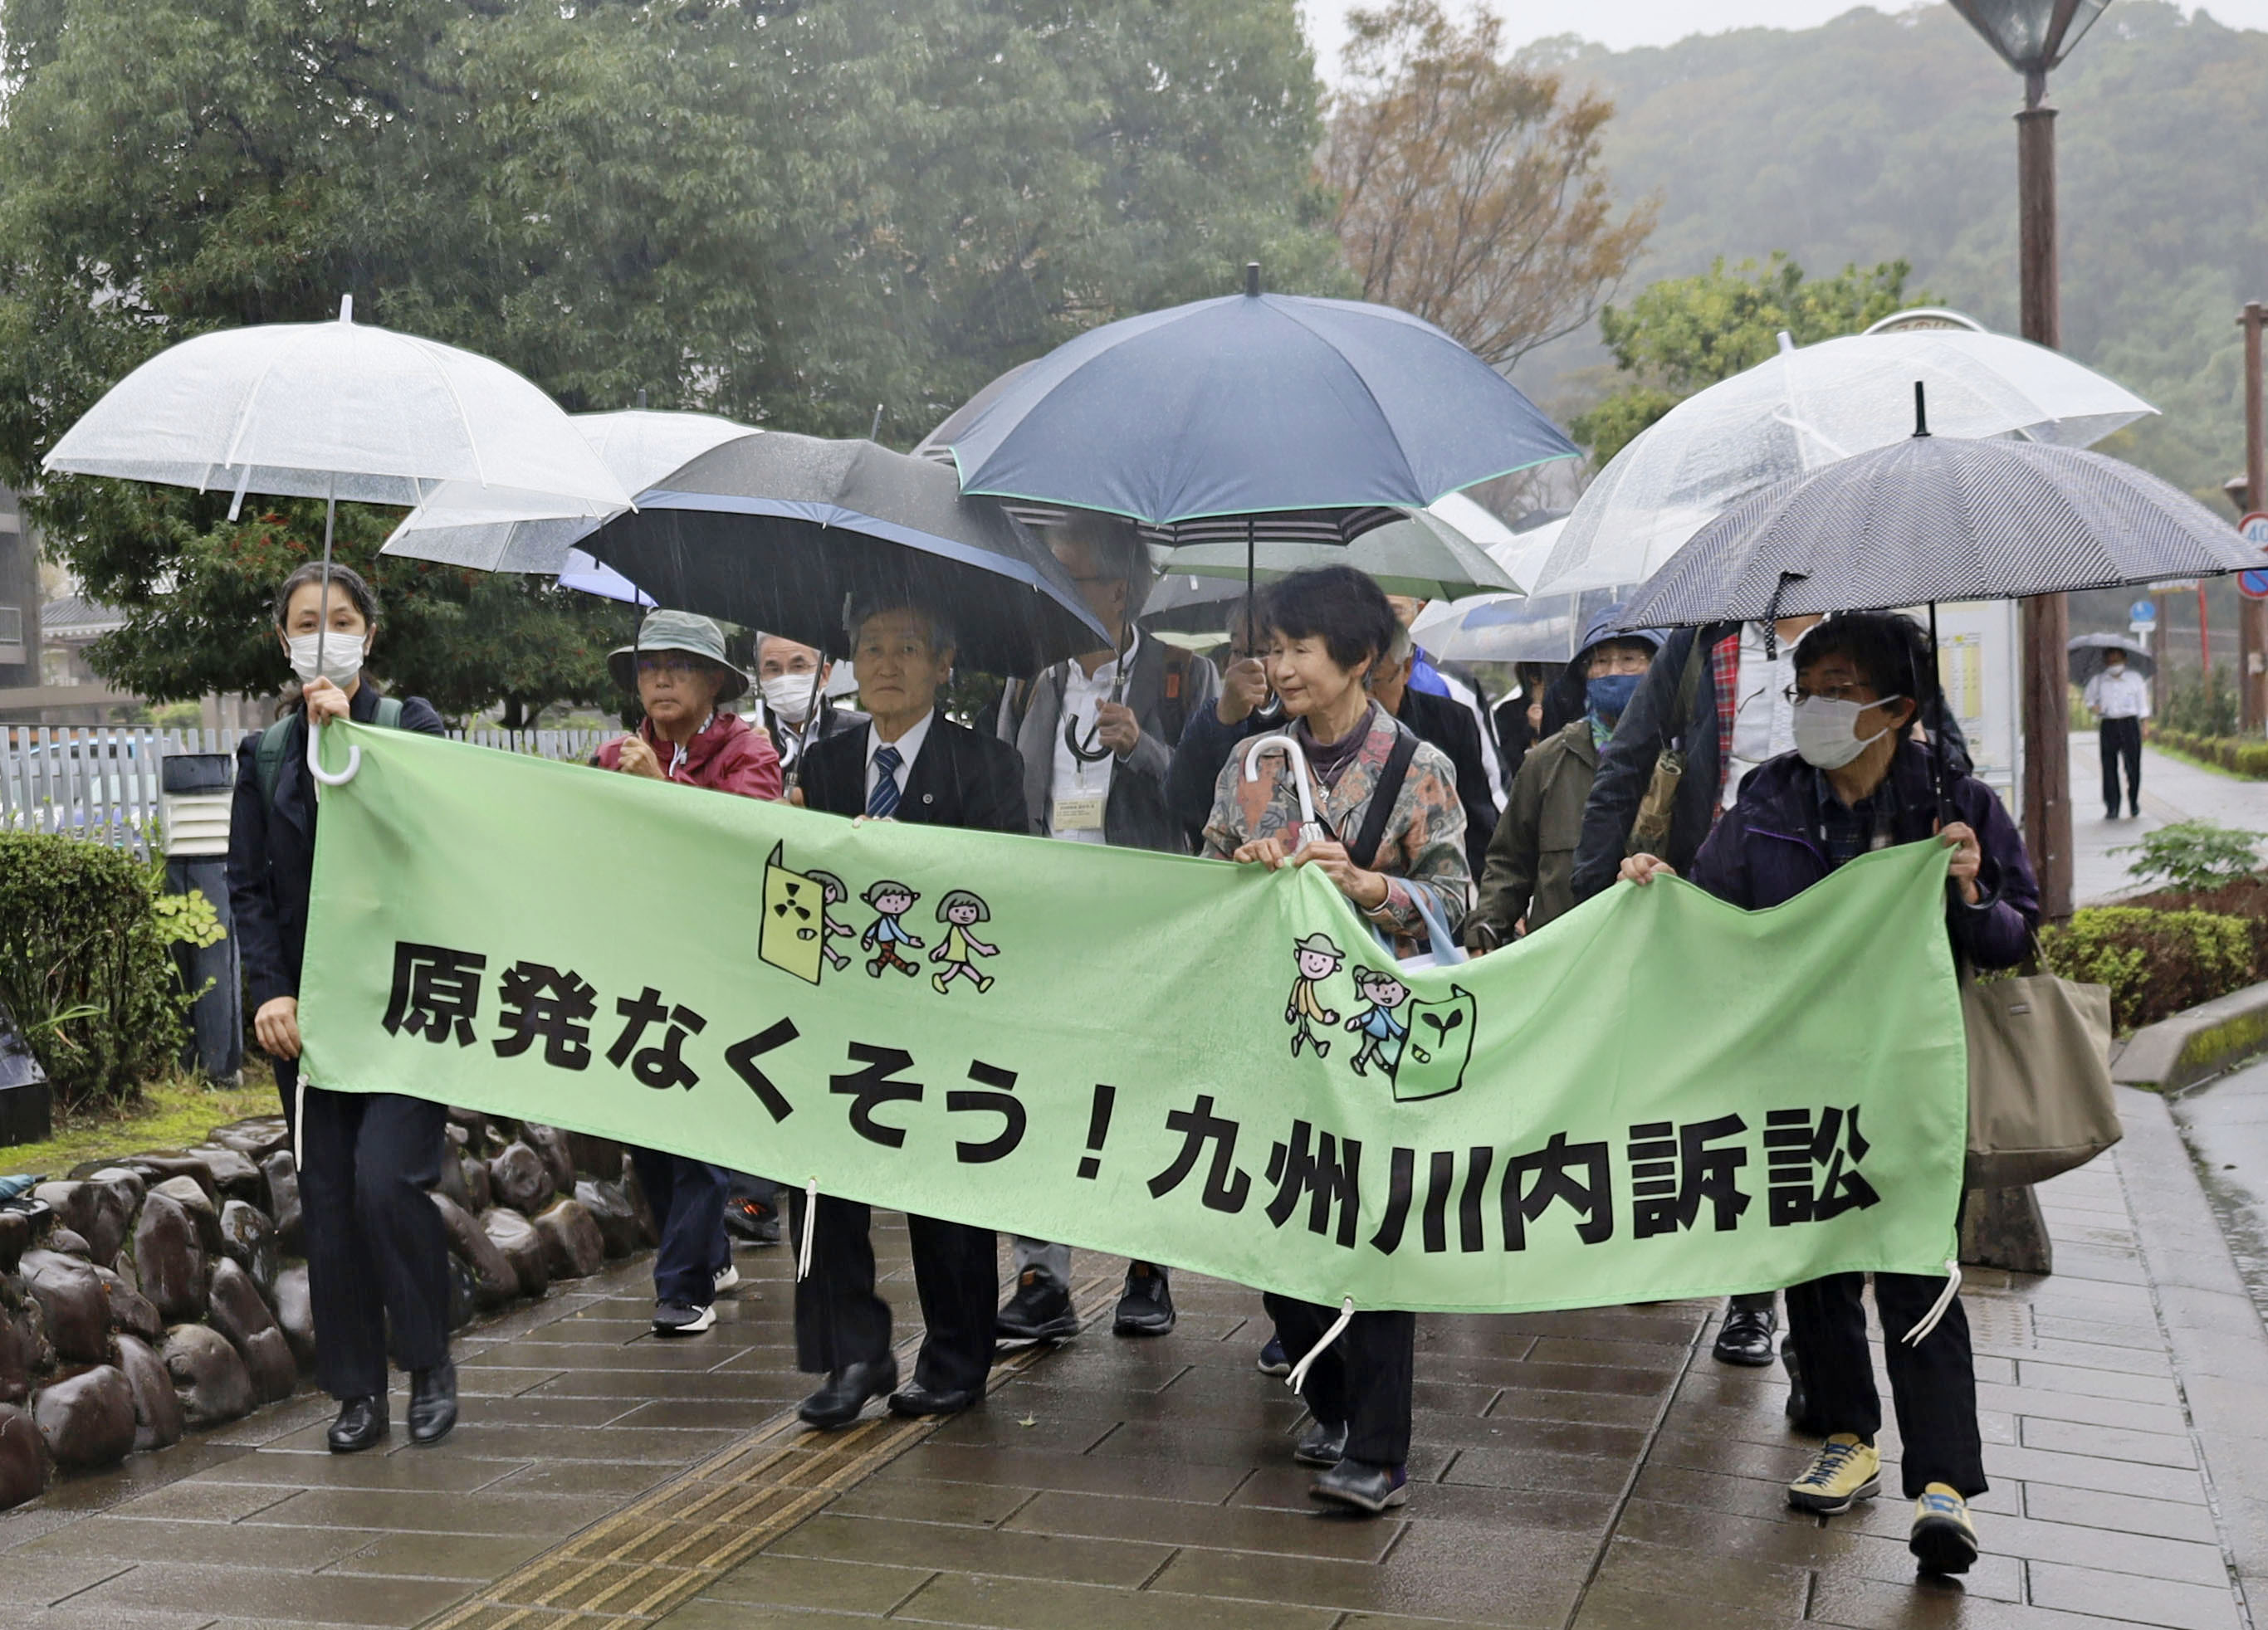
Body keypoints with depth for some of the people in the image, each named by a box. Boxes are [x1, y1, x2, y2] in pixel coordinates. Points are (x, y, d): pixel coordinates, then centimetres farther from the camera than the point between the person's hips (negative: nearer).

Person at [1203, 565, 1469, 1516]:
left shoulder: (1418, 768, 0)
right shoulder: (1251, 766, 10)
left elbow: (1451, 898, -4)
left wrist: (1366, 884, -20)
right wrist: (1245, 868, -7)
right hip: (1272, 1023, 5)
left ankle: (1378, 1455, -3)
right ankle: (1335, 1410, 28)